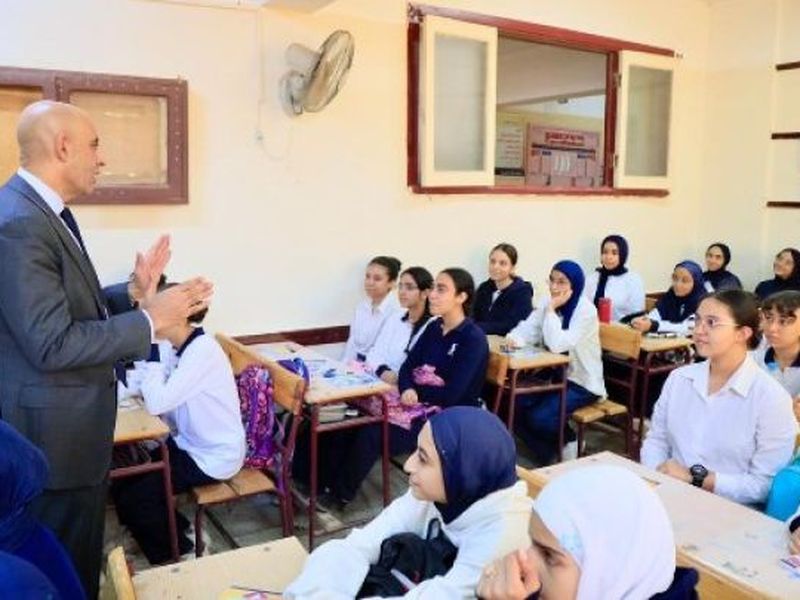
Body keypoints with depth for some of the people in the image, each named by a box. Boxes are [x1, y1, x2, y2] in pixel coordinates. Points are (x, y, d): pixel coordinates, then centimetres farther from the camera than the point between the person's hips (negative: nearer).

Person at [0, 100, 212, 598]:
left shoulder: (43, 211, 8)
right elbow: (53, 344, -27)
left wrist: (133, 292, 4)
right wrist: (149, 321, -22)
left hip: (70, 423, 10)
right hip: (53, 431, -10)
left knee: (78, 556, 26)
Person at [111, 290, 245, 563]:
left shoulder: (203, 351, -26)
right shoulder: (183, 346, 1)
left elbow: (157, 403, -30)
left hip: (213, 457, -8)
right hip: (188, 443, 8)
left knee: (132, 499, -5)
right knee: (123, 480, 8)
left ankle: (175, 552, 19)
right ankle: (173, 527, 28)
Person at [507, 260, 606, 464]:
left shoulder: (586, 310, -19)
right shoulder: (547, 304, 2)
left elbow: (557, 345, -29)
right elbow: (527, 330, -6)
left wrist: (552, 310, -24)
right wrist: (515, 339, -28)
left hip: (582, 382, -6)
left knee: (538, 417, -24)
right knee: (515, 405, -15)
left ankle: (570, 440, 10)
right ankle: (548, 454, 7)